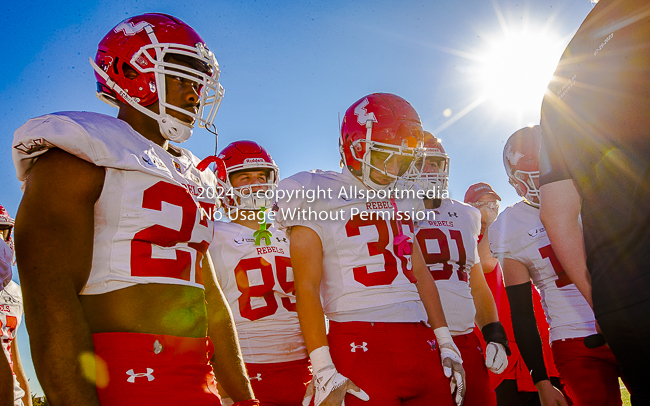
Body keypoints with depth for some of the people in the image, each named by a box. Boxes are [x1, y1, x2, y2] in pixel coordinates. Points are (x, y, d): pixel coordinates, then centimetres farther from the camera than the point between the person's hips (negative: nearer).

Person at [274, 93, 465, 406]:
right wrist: (324, 371, -13)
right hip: (361, 346, -5)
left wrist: (446, 344, 14)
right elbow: (306, 286, -8)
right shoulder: (316, 198, -3)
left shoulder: (400, 199, 16)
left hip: (420, 344, 6)